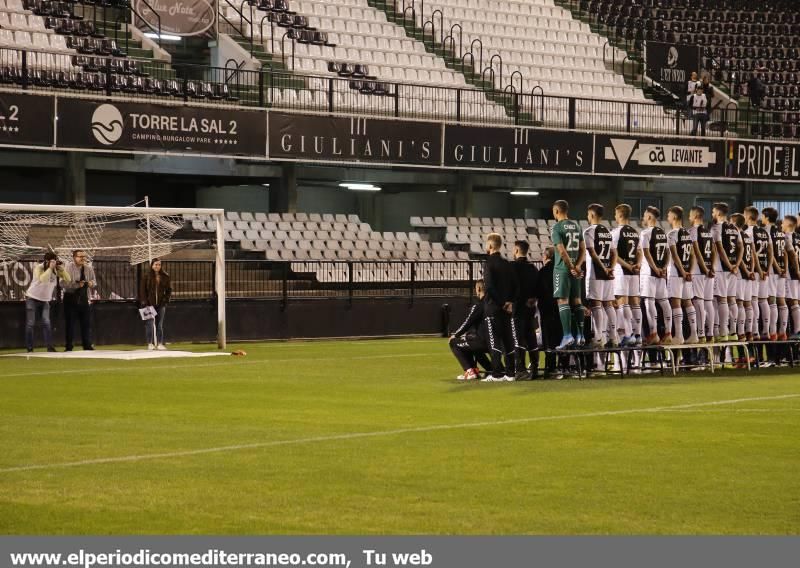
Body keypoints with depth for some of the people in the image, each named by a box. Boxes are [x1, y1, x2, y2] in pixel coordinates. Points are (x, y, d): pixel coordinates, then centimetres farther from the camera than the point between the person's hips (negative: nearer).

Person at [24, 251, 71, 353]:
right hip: (32, 299, -4)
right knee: (30, 324, -2)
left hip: (45, 300, 4)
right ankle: (29, 348, 2)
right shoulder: (38, 268, -19)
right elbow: (43, 279, -38)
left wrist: (61, 268, -23)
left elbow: (67, 280, -11)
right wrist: (50, 268, -36)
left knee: (46, 323, -6)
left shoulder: (56, 270, -5)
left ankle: (50, 347, -6)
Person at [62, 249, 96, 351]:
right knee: (70, 323, -2)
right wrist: (77, 285, -31)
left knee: (87, 322, 6)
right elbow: (65, 284, -21)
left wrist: (92, 283, -5)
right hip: (71, 298, -5)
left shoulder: (89, 268, 5)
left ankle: (87, 345, 14)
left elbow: (94, 280, 19)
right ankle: (68, 346, 5)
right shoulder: (69, 267, -12)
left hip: (83, 298, 5)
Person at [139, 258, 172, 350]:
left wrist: (166, 299, -2)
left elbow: (169, 289, 12)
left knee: (160, 325, 5)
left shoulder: (165, 276, 6)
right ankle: (150, 343, 2)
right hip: (150, 304, -2)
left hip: (161, 304, 2)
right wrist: (144, 302, -9)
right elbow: (142, 290, -1)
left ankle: (160, 343, 9)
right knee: (150, 324, -4)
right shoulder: (147, 277, 0)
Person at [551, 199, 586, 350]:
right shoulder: (576, 226, 11)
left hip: (562, 268, -6)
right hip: (575, 269, 6)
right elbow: (583, 249, 8)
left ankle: (567, 336, -12)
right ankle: (580, 336, 11)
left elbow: (562, 251, -17)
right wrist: (577, 266, -1)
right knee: (576, 301, 11)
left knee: (563, 301, -6)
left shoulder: (557, 227, -10)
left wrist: (572, 268, -10)